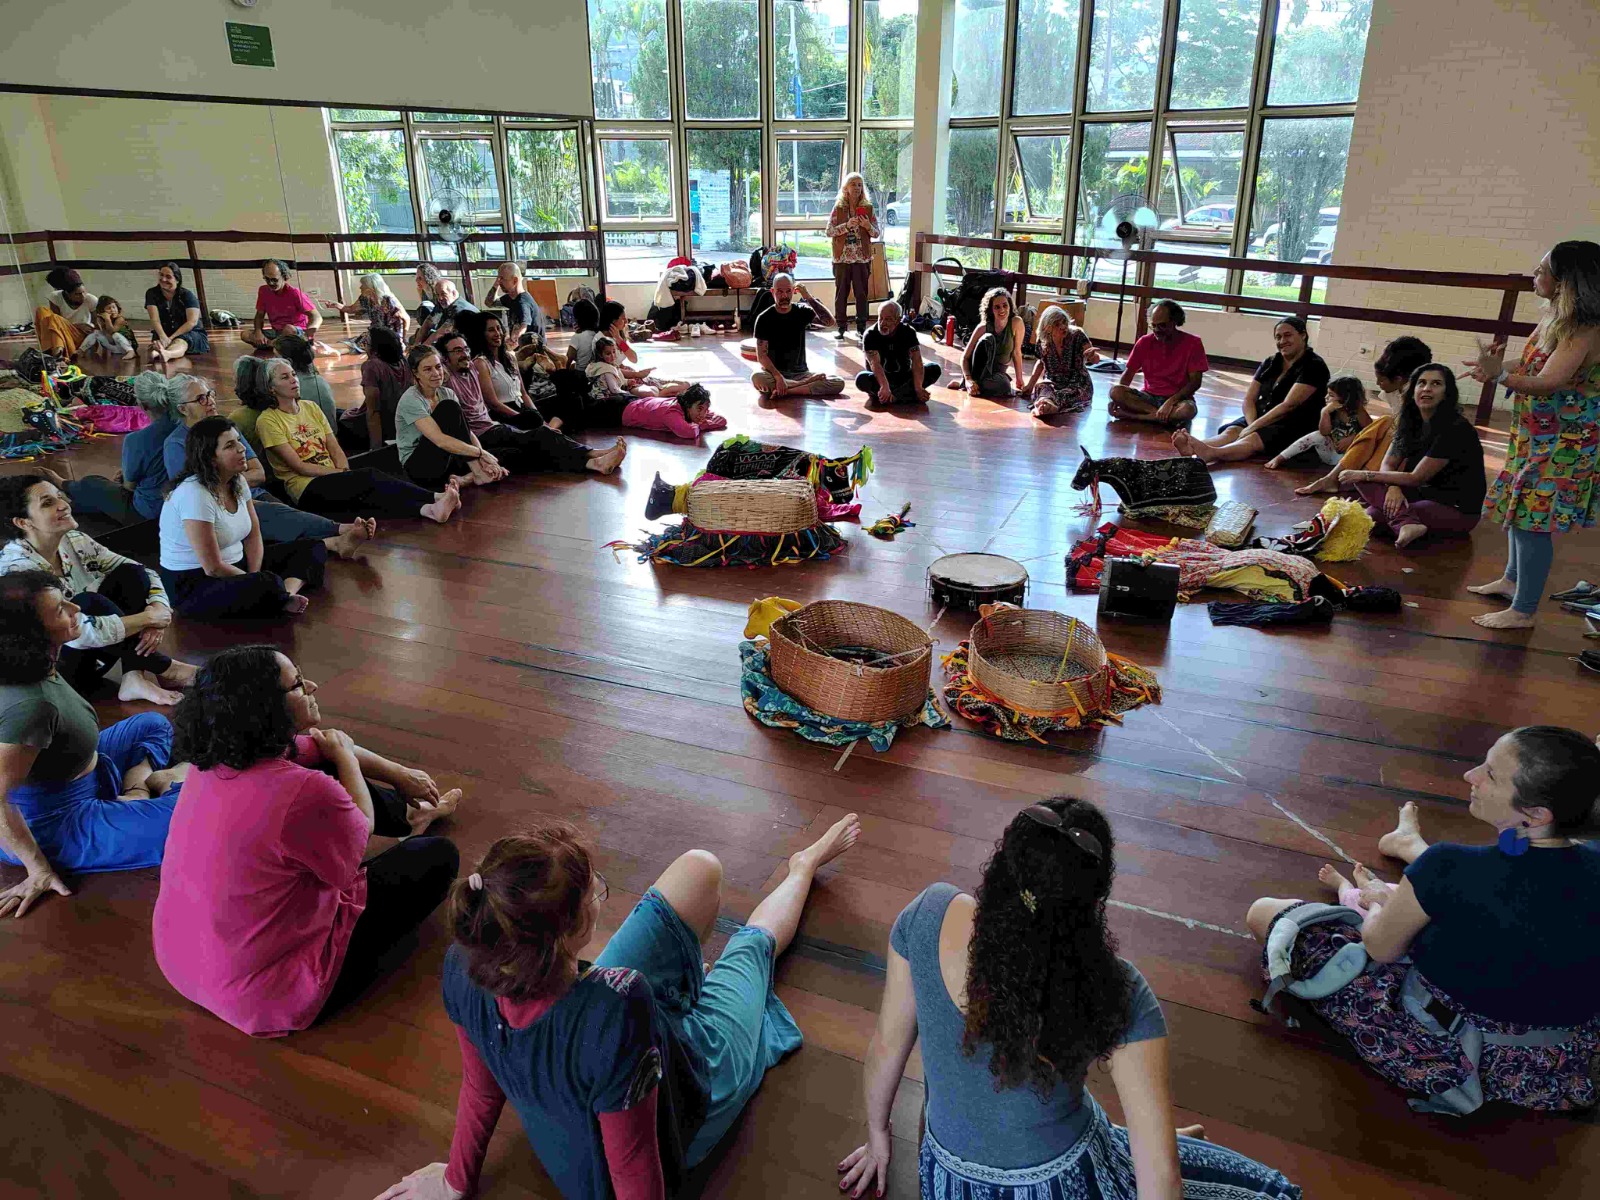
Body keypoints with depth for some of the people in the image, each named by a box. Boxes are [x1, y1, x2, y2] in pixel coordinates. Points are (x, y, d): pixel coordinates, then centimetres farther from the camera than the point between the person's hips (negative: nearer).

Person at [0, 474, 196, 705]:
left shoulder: (73, 541, -4)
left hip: (85, 656, 7)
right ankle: (162, 668, -13)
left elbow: (142, 573, 0)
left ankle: (134, 678, -19)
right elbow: (80, 633, -33)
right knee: (89, 603, -31)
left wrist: (159, 611, -20)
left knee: (130, 574, -9)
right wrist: (149, 618, -24)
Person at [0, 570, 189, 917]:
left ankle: (138, 782, 2)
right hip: (54, 827, -10)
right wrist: (38, 868, -21)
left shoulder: (39, 667, -8)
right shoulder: (29, 704, -34)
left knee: (153, 725, 26)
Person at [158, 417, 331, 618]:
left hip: (234, 566, 10)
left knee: (313, 547, 3)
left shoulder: (237, 481, 3)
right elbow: (214, 568, -23)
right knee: (269, 583, -39)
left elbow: (253, 536, 7)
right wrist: (257, 582, -11)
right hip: (192, 585, -10)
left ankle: (287, 593, -22)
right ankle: (285, 594, -7)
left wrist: (254, 575, -10)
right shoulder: (194, 494, -22)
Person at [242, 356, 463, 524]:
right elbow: (299, 466, -9)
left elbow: (336, 450, 11)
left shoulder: (311, 408, 17)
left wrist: (345, 473, -8)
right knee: (369, 476, -30)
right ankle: (436, 497, -39)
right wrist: (340, 473, -11)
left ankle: (426, 509, -50)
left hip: (332, 478, 5)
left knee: (367, 496, -29)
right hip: (306, 490, -5)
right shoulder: (268, 420, -3)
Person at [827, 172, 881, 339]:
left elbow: (877, 233, 6)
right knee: (841, 292, 4)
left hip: (862, 257, 1)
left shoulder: (867, 208, 5)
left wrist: (868, 226, -15)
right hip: (842, 256, -1)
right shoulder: (838, 208, 2)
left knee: (862, 292, 1)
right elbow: (829, 231, -5)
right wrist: (847, 225, -18)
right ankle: (840, 326, 12)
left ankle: (861, 327, 8)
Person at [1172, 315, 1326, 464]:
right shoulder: (1270, 362, 14)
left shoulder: (1314, 366, -7)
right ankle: (1194, 448, -58)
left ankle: (1209, 454, -66)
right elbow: (1249, 399, 5)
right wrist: (1252, 425, -15)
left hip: (1295, 428, -6)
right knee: (1231, 431, -26)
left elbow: (1289, 405, -18)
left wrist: (1253, 428, -24)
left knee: (1253, 439, -35)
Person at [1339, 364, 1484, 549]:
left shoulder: (1455, 429, -21)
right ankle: (1406, 523, -29)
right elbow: (1389, 463, 1)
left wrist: (1366, 475, -17)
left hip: (1459, 510, -8)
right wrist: (1393, 487, -23)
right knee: (1364, 483, -14)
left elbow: (1416, 478, -20)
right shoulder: (1411, 421, 4)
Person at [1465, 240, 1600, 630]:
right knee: (1518, 508, 21)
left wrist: (1501, 375, -46)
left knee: (1532, 519, -8)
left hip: (1562, 444, -10)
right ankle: (1512, 579, 39)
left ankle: (1523, 611, -1)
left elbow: (1550, 381, -31)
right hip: (1534, 434, 10)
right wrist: (1500, 365, -6)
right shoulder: (1554, 316, 7)